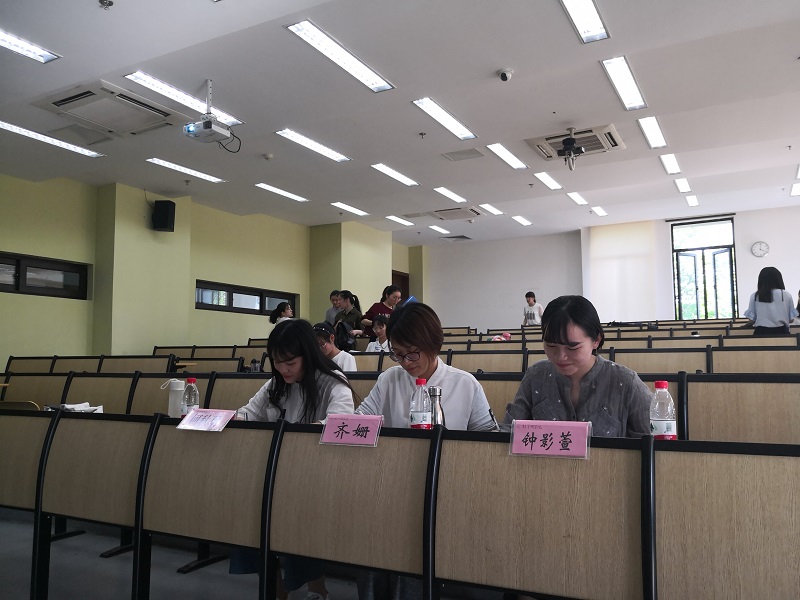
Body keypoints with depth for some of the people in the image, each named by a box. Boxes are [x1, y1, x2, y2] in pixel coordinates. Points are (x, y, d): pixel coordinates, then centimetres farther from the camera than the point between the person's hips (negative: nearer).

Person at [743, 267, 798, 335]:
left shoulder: (754, 296, -4)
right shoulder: (786, 295, -2)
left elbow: (752, 319, 0)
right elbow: (791, 319, 4)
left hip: (761, 333, 0)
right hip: (781, 332, 0)